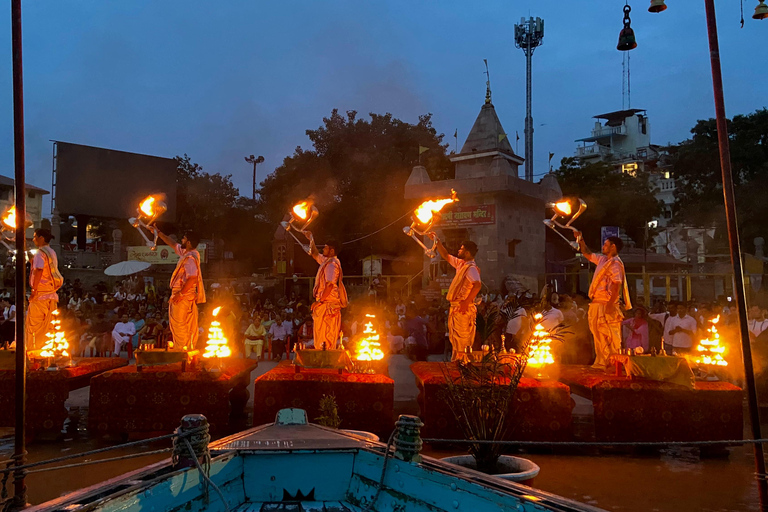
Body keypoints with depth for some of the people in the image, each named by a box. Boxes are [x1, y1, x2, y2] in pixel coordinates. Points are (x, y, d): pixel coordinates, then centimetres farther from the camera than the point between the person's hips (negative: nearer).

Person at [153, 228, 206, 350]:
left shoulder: (190, 258, -20)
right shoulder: (186, 253, 11)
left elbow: (192, 278, -29)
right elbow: (173, 244, 26)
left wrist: (180, 294, -25)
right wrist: (159, 233, 29)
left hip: (183, 295, -10)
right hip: (190, 296, 10)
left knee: (178, 324, -5)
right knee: (190, 326, 12)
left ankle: (181, 350, -2)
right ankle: (189, 349, 18)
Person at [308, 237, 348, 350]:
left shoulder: (332, 264, -14)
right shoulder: (326, 261, 15)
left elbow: (330, 285, -21)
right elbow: (315, 255, 32)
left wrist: (320, 301, -18)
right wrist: (311, 239, 27)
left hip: (328, 303, -10)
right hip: (325, 303, 10)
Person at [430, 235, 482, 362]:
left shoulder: (471, 268, -18)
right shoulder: (461, 264, 11)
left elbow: (477, 285, -32)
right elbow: (446, 256, 24)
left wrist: (466, 302, -30)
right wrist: (437, 241, 19)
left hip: (463, 308, -10)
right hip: (455, 306, 10)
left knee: (461, 337, -4)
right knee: (454, 337, 18)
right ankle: (456, 360, 29)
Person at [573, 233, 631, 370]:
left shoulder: (615, 263, -11)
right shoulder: (602, 259, 17)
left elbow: (617, 285, -20)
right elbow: (588, 254, 34)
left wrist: (610, 304, -26)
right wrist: (581, 240, 26)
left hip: (606, 305, -9)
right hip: (597, 304, 9)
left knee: (611, 337, -6)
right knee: (599, 336, 12)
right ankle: (601, 363, 19)